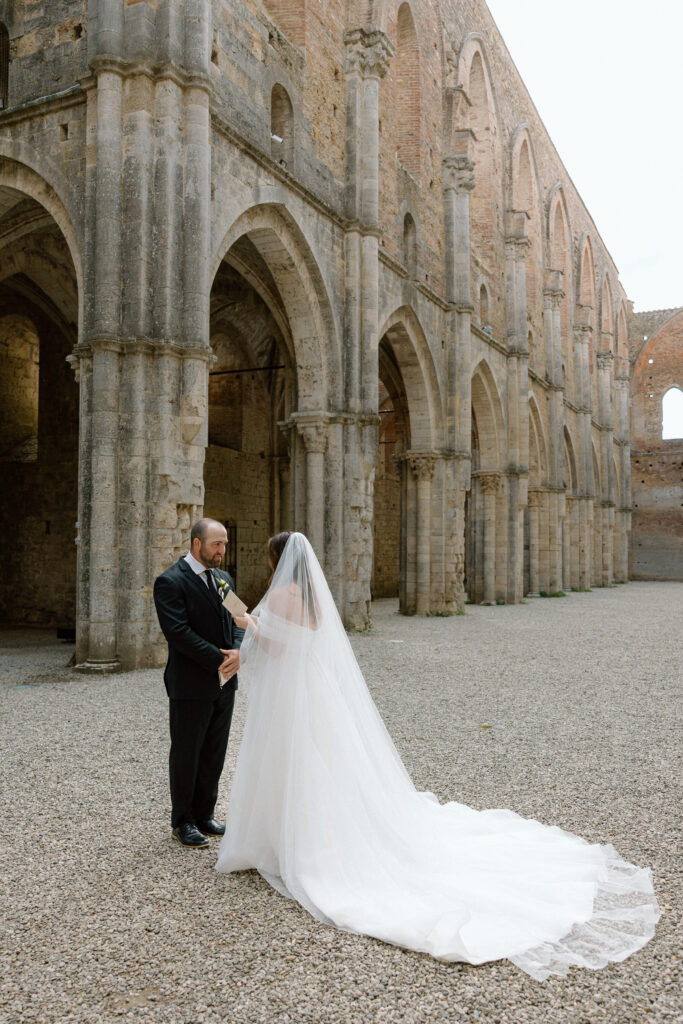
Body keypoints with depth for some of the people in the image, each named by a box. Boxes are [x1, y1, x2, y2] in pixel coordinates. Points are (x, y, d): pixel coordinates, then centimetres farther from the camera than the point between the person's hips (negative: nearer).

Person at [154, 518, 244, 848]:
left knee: (214, 754, 15)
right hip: (190, 684, -7)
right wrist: (219, 660, -20)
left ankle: (204, 815, 29)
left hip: (224, 682, 7)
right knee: (186, 754, 7)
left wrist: (238, 651, -10)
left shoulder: (224, 579, 11)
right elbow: (179, 633, -20)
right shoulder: (170, 581, -13)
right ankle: (183, 822, 22)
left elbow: (237, 622, 11)